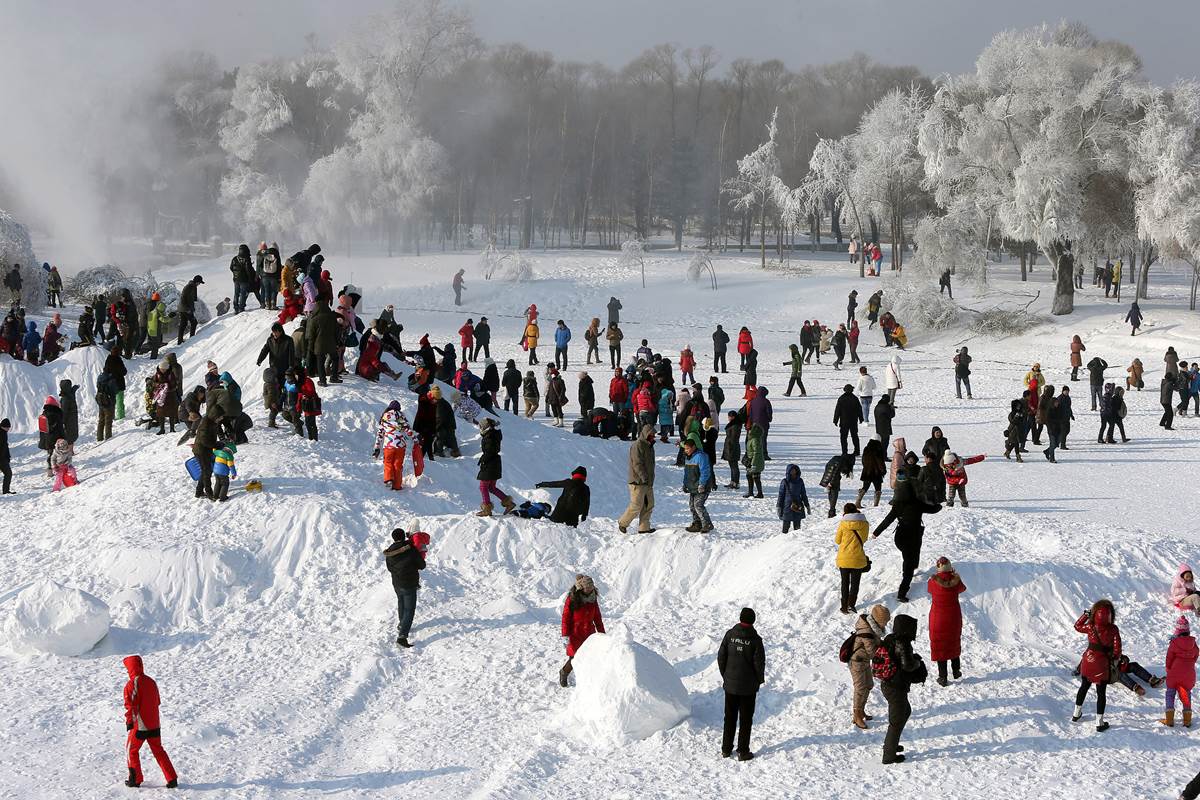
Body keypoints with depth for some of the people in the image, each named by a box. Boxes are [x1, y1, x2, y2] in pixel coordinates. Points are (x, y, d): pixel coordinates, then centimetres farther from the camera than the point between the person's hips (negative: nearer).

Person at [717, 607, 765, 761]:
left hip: (730, 684, 3)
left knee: (730, 717, 15)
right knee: (746, 719, 7)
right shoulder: (755, 639, -14)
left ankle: (726, 749, 20)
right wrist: (760, 679, 6)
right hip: (748, 686, -3)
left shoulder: (730, 634, -5)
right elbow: (759, 662, -13)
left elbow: (721, 656, -1)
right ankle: (743, 751, 8)